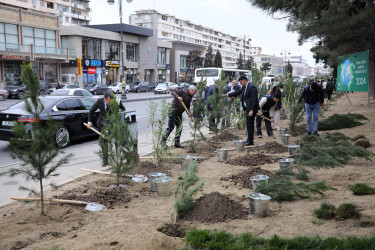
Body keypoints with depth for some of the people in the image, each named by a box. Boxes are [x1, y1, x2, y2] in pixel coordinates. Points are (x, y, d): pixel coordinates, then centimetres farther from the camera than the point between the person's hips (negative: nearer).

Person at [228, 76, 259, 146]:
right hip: (247, 108, 9)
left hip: (251, 109, -9)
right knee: (249, 124, 13)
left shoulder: (252, 87, -16)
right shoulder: (244, 87, 13)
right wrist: (227, 95, 25)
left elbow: (254, 99, -21)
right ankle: (249, 140, 21)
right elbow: (237, 92, 25)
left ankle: (250, 141, 0)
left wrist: (251, 110, -25)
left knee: (250, 124, -6)